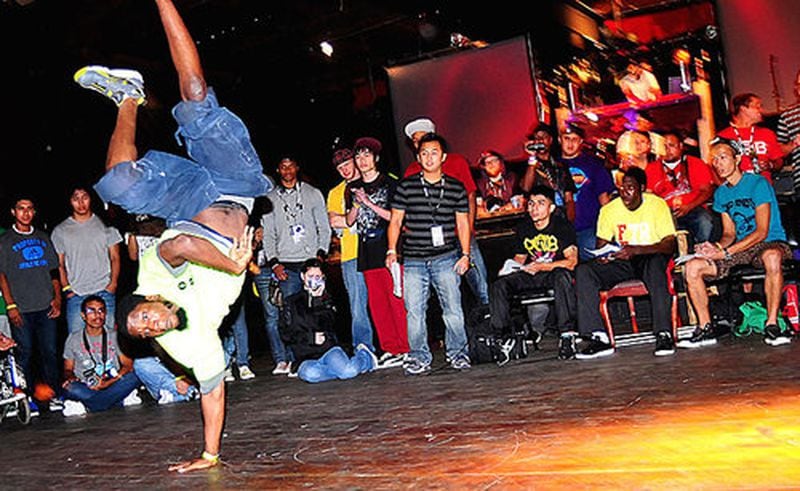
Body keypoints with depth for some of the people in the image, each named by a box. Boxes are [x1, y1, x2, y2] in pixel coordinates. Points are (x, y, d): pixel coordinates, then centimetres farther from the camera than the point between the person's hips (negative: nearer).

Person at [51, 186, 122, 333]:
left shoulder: (105, 225, 9)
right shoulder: (60, 230, 10)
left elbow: (115, 257, 9)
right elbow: (59, 264, 11)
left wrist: (113, 283, -5)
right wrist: (66, 288, -2)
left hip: (104, 291, 0)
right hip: (75, 295, 0)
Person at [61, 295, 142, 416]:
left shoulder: (114, 336, 8)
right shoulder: (73, 339, 10)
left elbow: (128, 364, -2)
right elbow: (68, 369, 10)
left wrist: (109, 382, -18)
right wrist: (71, 378, -15)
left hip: (113, 385, 1)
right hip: (86, 389, 0)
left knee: (133, 377, -29)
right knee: (71, 389, -34)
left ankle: (85, 406, -23)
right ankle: (122, 400, -24)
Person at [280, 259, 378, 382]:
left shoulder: (327, 300, 14)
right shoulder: (292, 302, 12)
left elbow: (330, 327, -4)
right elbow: (286, 333, 4)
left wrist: (318, 301, -9)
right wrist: (311, 337, -7)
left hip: (329, 349, 0)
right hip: (306, 358, 0)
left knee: (348, 371, -30)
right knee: (309, 374, -37)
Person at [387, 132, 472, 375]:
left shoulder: (456, 188, 9)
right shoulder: (406, 186, 7)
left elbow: (462, 223, 12)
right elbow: (395, 221, 9)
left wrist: (465, 254, 4)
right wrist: (392, 250, 0)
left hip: (446, 257, 0)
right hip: (413, 260, 0)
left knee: (453, 307, -2)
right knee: (414, 310, 0)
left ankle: (458, 352, 14)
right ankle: (419, 357, 11)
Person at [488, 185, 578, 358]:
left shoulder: (563, 226, -10)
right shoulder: (523, 228, 5)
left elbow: (572, 260, -17)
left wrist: (543, 266, -26)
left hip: (555, 272, -5)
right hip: (531, 275, 5)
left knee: (562, 276, -40)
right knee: (499, 285, -18)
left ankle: (567, 334, -37)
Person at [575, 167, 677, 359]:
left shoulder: (657, 204, -8)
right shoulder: (609, 209, 2)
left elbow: (670, 245, -14)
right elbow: (602, 242, 10)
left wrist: (636, 250, -28)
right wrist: (601, 253, -15)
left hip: (650, 258, -3)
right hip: (622, 263, 4)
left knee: (656, 263, -41)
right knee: (583, 271, -22)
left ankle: (664, 334, -38)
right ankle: (599, 338, -27)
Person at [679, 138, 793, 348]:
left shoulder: (757, 183, -10)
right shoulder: (721, 193, 11)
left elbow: (761, 232, -16)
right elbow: (729, 233, 11)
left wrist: (725, 253, -22)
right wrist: (716, 247, -13)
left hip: (771, 243, -6)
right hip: (739, 249, 6)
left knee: (772, 256, -43)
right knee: (692, 267, -13)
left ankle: (772, 325, -32)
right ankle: (706, 328, -6)